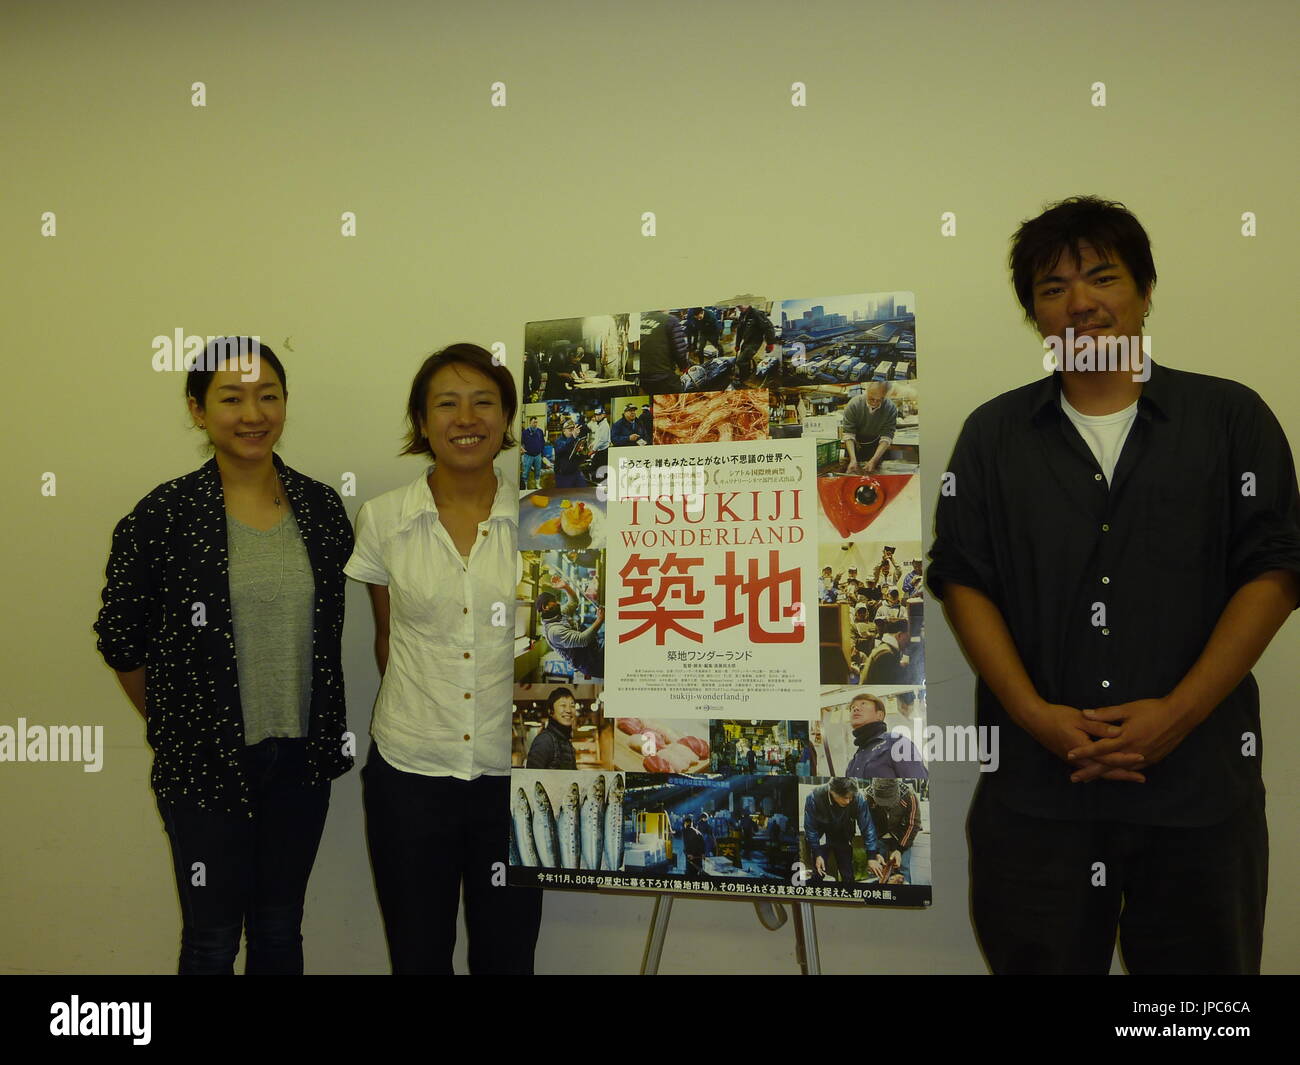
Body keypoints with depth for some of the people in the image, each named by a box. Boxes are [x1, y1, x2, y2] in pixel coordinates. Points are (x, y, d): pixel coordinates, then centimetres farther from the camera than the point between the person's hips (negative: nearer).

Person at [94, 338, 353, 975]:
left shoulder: (323, 508, 0)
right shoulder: (163, 516, -11)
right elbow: (120, 641, -2)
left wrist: (320, 736, 8)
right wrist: (174, 726, 4)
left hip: (300, 759, 3)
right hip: (206, 763, -3)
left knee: (280, 932, 17)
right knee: (212, 940, 10)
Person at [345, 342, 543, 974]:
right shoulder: (382, 519, -2)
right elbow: (388, 638, 9)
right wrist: (417, 717, 11)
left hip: (511, 772, 0)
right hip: (409, 773, 0)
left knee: (507, 956, 13)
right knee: (418, 955, 15)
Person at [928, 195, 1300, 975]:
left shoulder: (1232, 417, 5)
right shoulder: (994, 433, 8)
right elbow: (963, 579, 2)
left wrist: (1178, 711, -11)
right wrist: (1036, 715, -10)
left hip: (1199, 779, 0)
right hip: (1036, 779, 1)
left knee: (1202, 960, 11)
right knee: (1038, 959, 9)